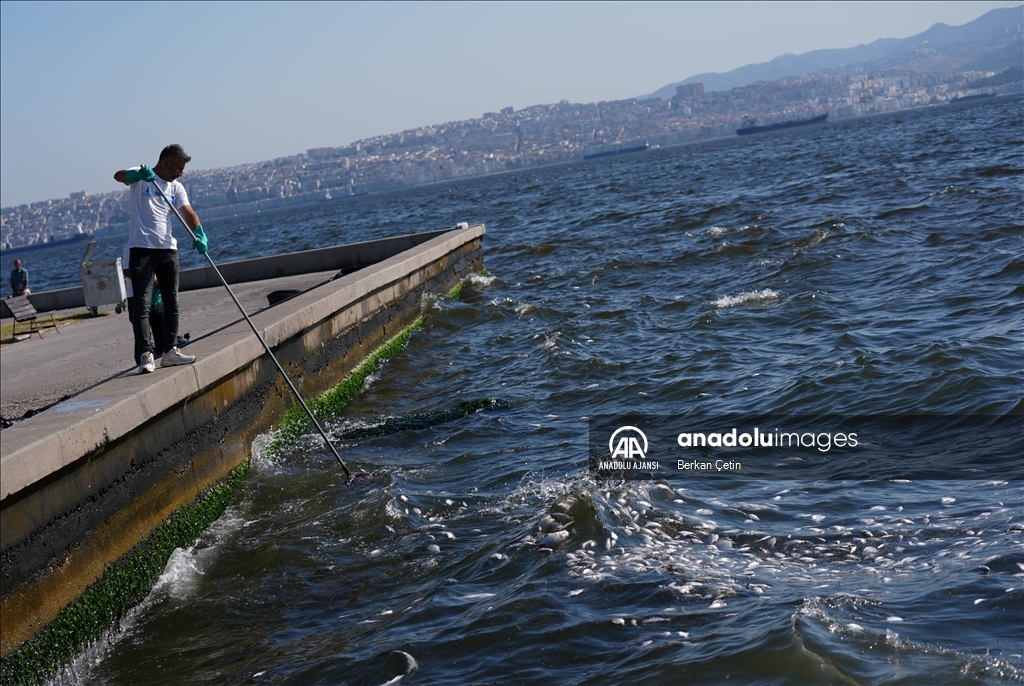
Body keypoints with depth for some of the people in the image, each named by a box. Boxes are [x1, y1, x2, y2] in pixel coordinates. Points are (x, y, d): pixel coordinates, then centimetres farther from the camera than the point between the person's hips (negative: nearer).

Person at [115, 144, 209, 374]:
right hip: (142, 248, -6)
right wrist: (139, 174, -45)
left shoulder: (176, 187, 12)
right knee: (142, 304, -9)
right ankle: (146, 354, -12)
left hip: (168, 249, 6)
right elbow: (119, 176, -22)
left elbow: (189, 213, -1)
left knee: (171, 302, 10)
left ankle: (170, 350, 18)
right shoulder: (140, 178, -2)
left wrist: (199, 234, -21)